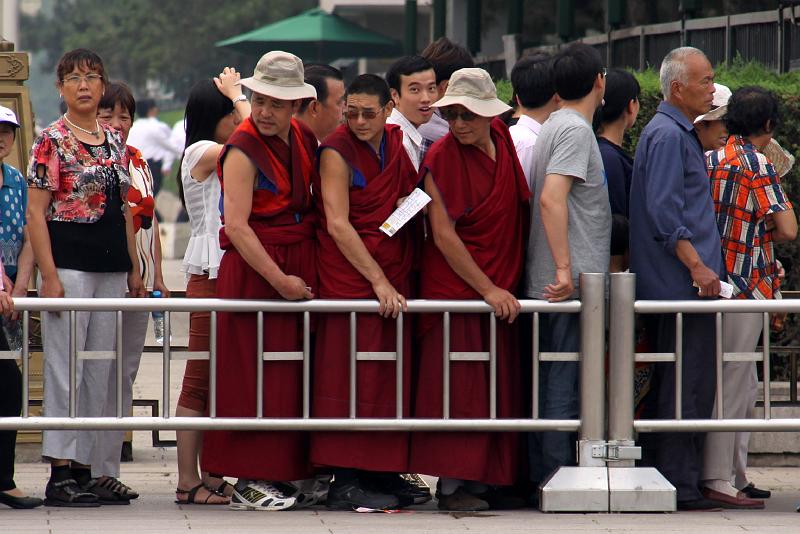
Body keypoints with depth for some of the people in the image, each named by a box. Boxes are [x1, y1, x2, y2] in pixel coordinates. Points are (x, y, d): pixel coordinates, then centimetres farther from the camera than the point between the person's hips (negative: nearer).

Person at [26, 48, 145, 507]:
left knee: (99, 373, 8)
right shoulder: (52, 141, -6)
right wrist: (49, 276, -16)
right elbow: (36, 212, -10)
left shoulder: (116, 143, 13)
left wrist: (135, 269, 14)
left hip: (110, 270, 7)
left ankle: (84, 469, 13)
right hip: (69, 266, -7)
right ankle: (60, 475, -4)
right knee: (65, 370, -6)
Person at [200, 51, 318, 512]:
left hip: (300, 267, 7)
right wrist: (279, 280, -20)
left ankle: (284, 471, 14)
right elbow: (236, 225, -19)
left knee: (293, 375, 8)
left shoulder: (305, 139, 8)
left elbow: (317, 203, 22)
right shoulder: (243, 150, -13)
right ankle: (250, 480, -2)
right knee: (255, 374, -5)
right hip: (254, 269, -7)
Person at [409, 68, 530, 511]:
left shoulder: (503, 140, 5)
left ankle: (486, 479, 11)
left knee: (497, 387, 6)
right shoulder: (441, 158, -11)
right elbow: (444, 235, -13)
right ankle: (453, 484, -4)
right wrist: (487, 288, -15)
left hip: (501, 287, 6)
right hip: (454, 287, -6)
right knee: (458, 387, -7)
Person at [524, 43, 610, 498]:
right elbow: (551, 198, -24)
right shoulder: (576, 129, -12)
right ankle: (559, 478, -8)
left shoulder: (555, 127, 18)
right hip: (571, 283, -10)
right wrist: (565, 269, -26)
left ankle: (542, 478, 15)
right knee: (566, 381, -8)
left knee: (552, 381, 11)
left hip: (553, 284, 10)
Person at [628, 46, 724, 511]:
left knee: (669, 384, 12)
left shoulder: (678, 133, 20)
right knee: (688, 387, -9)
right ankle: (681, 486, -9)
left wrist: (704, 266, 23)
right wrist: (697, 266, -22)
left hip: (673, 282, 11)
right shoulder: (667, 135, -13)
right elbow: (664, 211, -20)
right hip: (682, 282, -11)